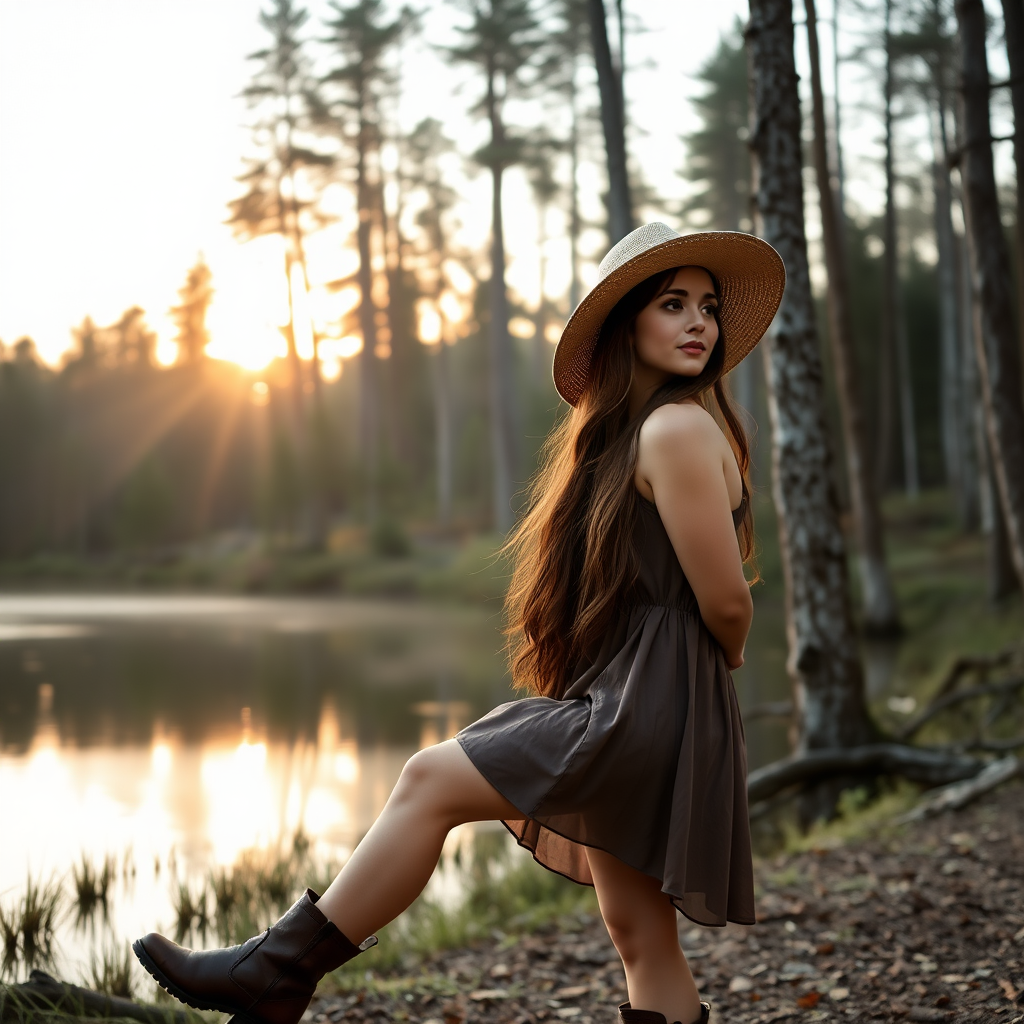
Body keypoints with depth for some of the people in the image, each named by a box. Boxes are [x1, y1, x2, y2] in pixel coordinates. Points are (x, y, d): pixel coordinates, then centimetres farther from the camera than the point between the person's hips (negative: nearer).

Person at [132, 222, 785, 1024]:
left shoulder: (675, 428, -13)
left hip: (645, 708, -9)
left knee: (430, 782, -4)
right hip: (622, 701, 9)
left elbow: (727, 602, -13)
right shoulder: (632, 429, 18)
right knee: (642, 936, 10)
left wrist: (723, 657, 7)